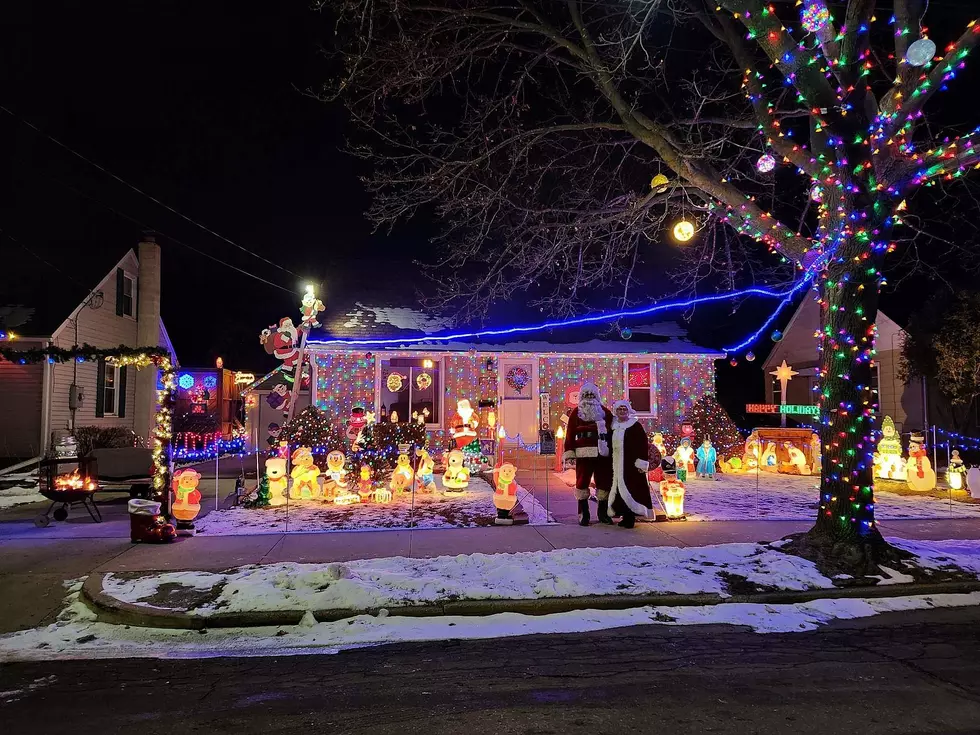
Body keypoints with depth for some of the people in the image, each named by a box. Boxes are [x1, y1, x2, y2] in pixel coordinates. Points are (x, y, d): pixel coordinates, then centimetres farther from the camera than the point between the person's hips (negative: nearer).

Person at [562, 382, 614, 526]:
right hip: (583, 454, -2)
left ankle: (603, 513, 20)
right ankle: (583, 514, 7)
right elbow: (570, 433, 0)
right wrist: (569, 452, -7)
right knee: (582, 482, -1)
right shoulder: (576, 412, 5)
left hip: (603, 454, 2)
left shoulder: (605, 412, 9)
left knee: (604, 482, 7)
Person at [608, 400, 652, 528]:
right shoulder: (614, 427, 13)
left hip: (631, 464, -7)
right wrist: (610, 462, 17)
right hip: (617, 465, 7)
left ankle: (630, 517, -3)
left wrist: (642, 463, -16)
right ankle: (625, 516, 16)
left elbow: (643, 445, -10)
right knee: (619, 489, 8)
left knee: (629, 488, -9)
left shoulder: (636, 426, -5)